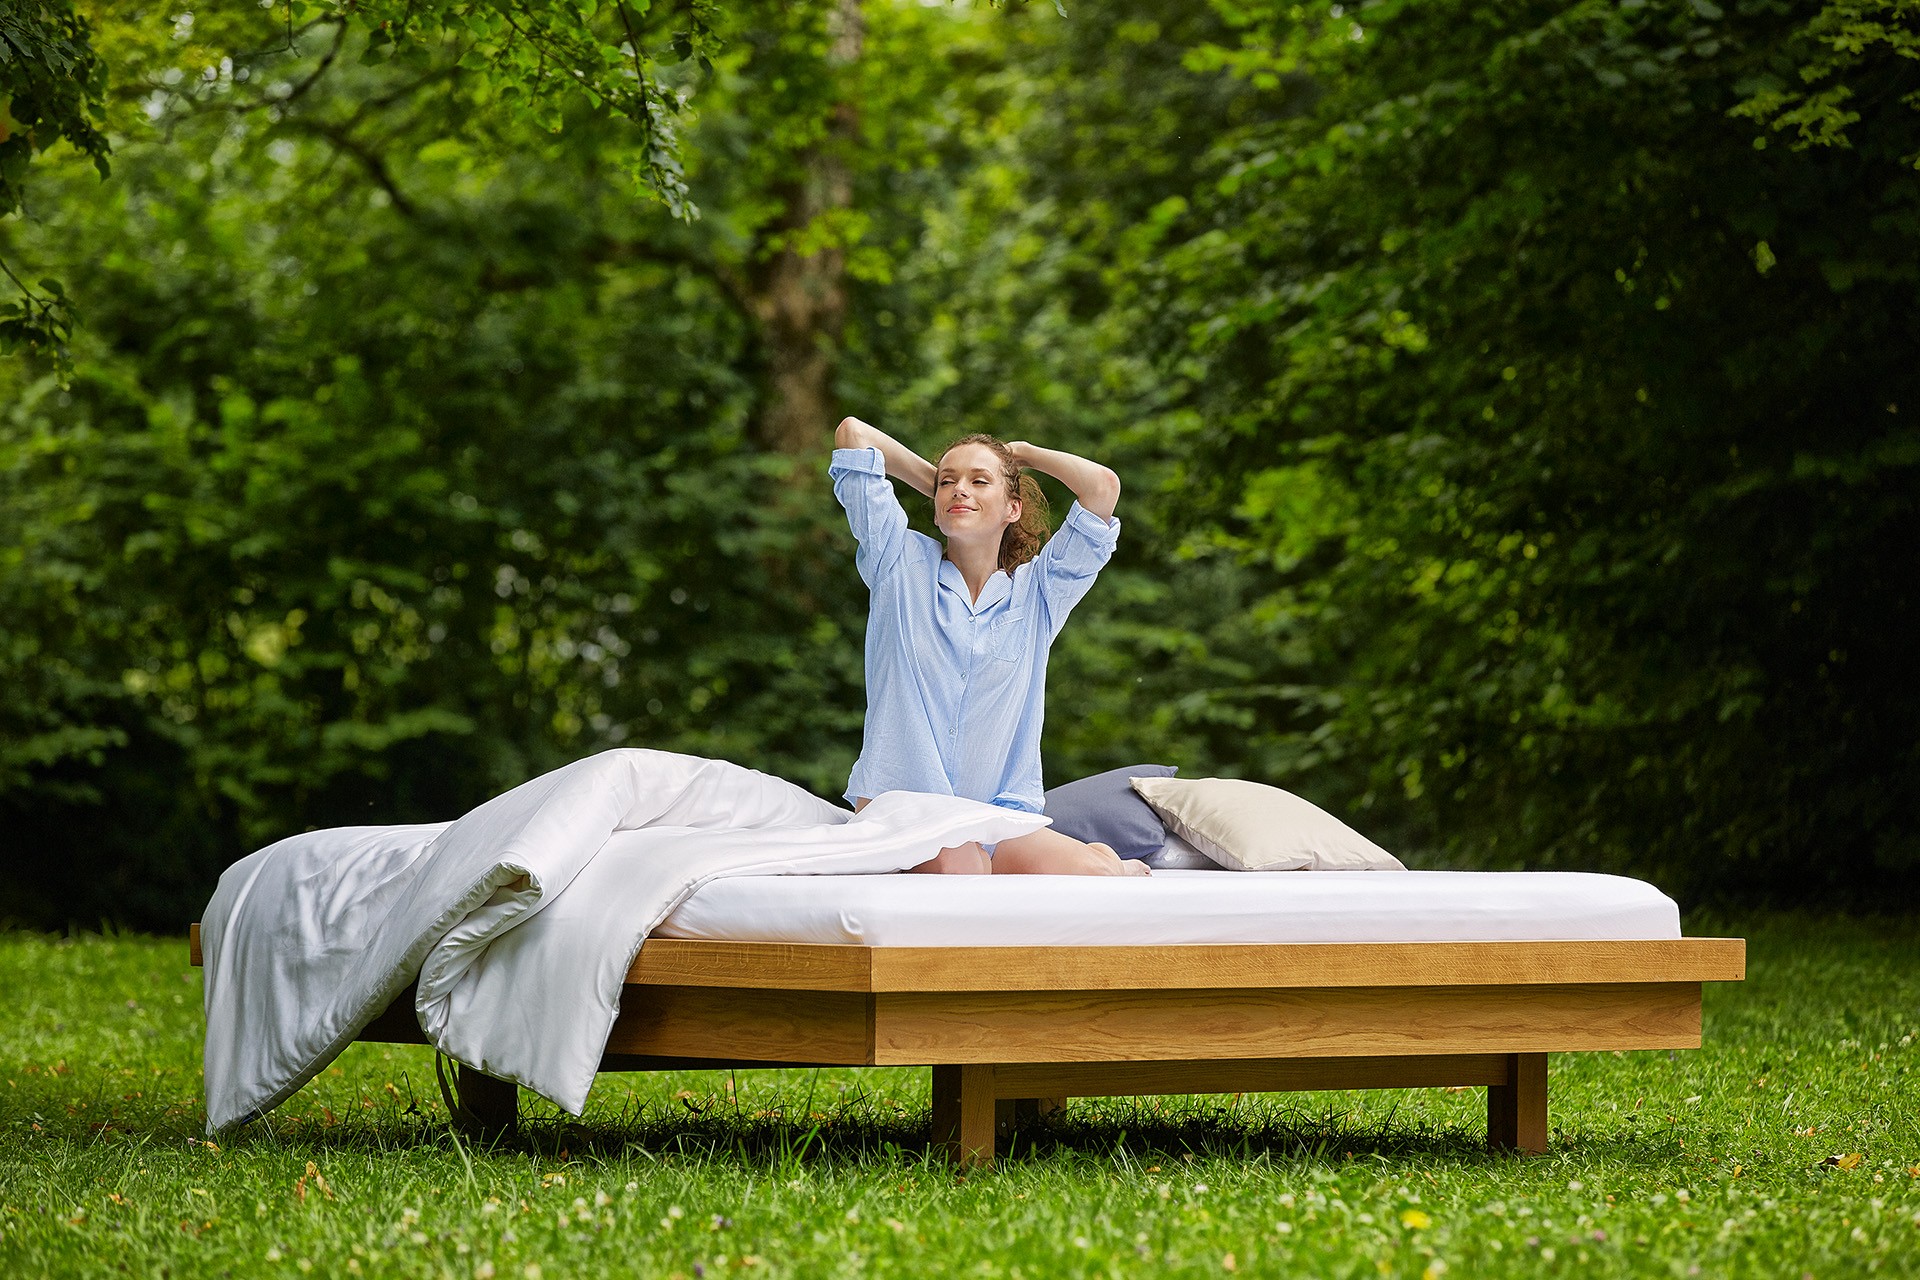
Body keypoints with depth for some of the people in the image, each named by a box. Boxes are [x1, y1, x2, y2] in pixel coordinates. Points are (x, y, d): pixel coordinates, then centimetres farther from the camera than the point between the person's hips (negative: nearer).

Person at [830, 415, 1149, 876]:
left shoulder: (1036, 591, 11)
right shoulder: (902, 565, 9)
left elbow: (1103, 487, -1)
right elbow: (853, 433, 7)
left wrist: (1023, 452, 16)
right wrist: (931, 478, 21)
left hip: (1001, 821, 2)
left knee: (1093, 873, -27)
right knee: (958, 866, -37)